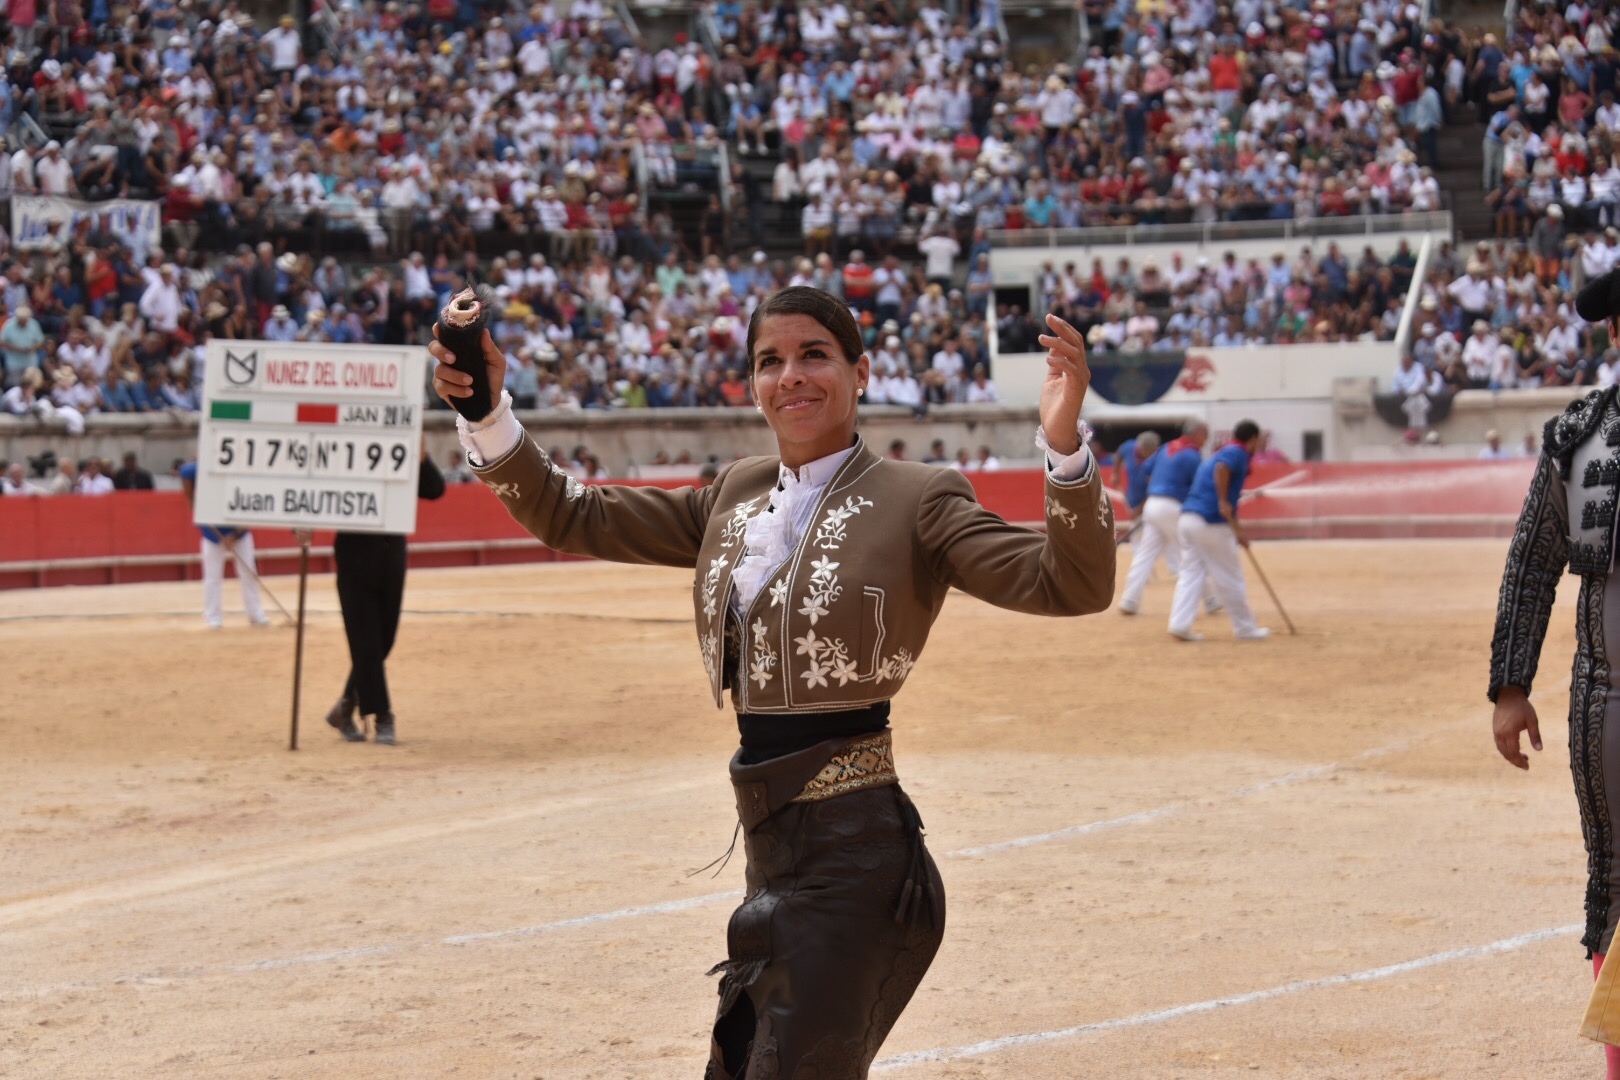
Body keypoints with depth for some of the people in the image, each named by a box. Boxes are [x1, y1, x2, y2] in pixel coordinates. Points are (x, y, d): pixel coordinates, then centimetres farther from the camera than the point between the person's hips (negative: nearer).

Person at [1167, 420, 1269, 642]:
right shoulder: (1239, 453, -2)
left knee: (1191, 573, 8)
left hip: (1187, 518, 8)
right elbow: (1221, 468, -27)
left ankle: (1180, 623, -3)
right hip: (1212, 523, -8)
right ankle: (1244, 628, 12)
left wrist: (1237, 532, 33)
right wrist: (1223, 502, -23)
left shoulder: (1222, 452, 25)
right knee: (1229, 578, 3)